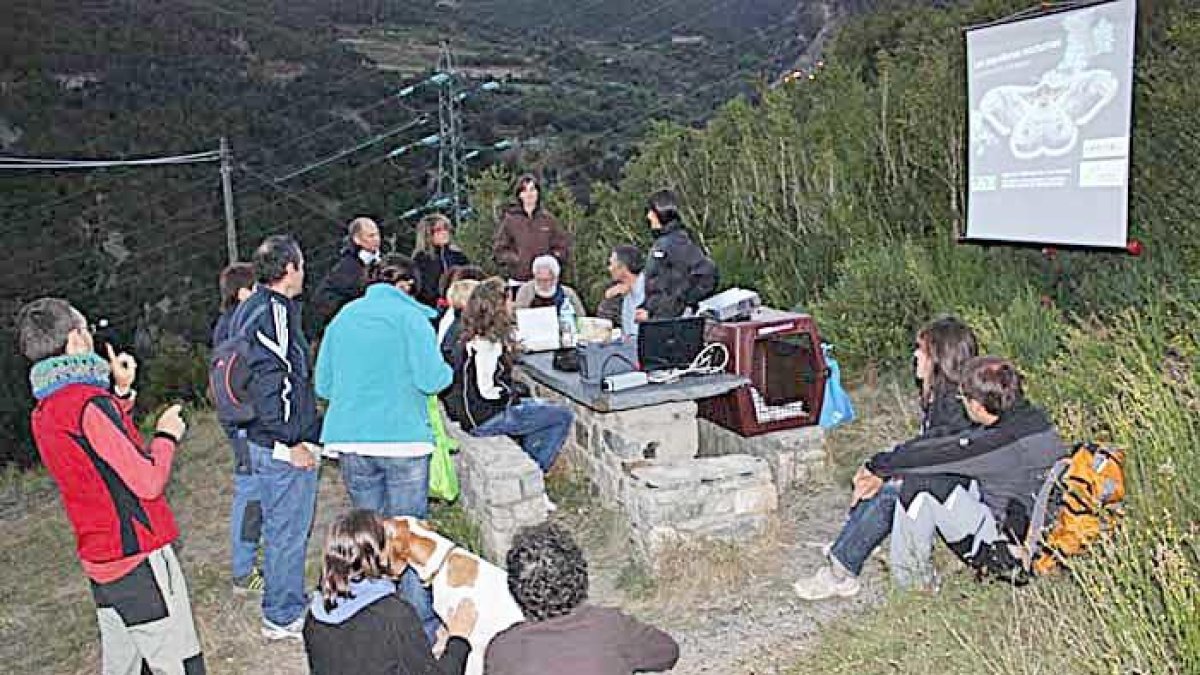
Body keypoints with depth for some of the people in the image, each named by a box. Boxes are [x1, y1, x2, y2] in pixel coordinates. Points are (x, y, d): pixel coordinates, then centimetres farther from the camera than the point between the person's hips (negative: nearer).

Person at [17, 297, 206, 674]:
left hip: (101, 563, 9)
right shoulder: (89, 403, -21)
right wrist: (167, 435, -4)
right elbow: (148, 482, -21)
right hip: (139, 560, -9)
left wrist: (120, 392, 13)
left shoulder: (43, 413, 6)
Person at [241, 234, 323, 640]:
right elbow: (268, 384, -26)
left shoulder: (253, 307, 13)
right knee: (288, 532, 2)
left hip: (266, 442, 10)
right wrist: (290, 443, -21)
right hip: (283, 448, -10)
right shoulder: (275, 311, -19)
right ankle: (283, 618, 15)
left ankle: (287, 605, 35)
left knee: (284, 529, 21)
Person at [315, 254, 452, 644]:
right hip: (403, 438, -4)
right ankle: (421, 624, 10)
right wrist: (447, 371, 8)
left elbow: (323, 385, 13)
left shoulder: (343, 318, 10)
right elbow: (431, 379, -13)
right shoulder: (410, 317, -5)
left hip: (350, 439, 4)